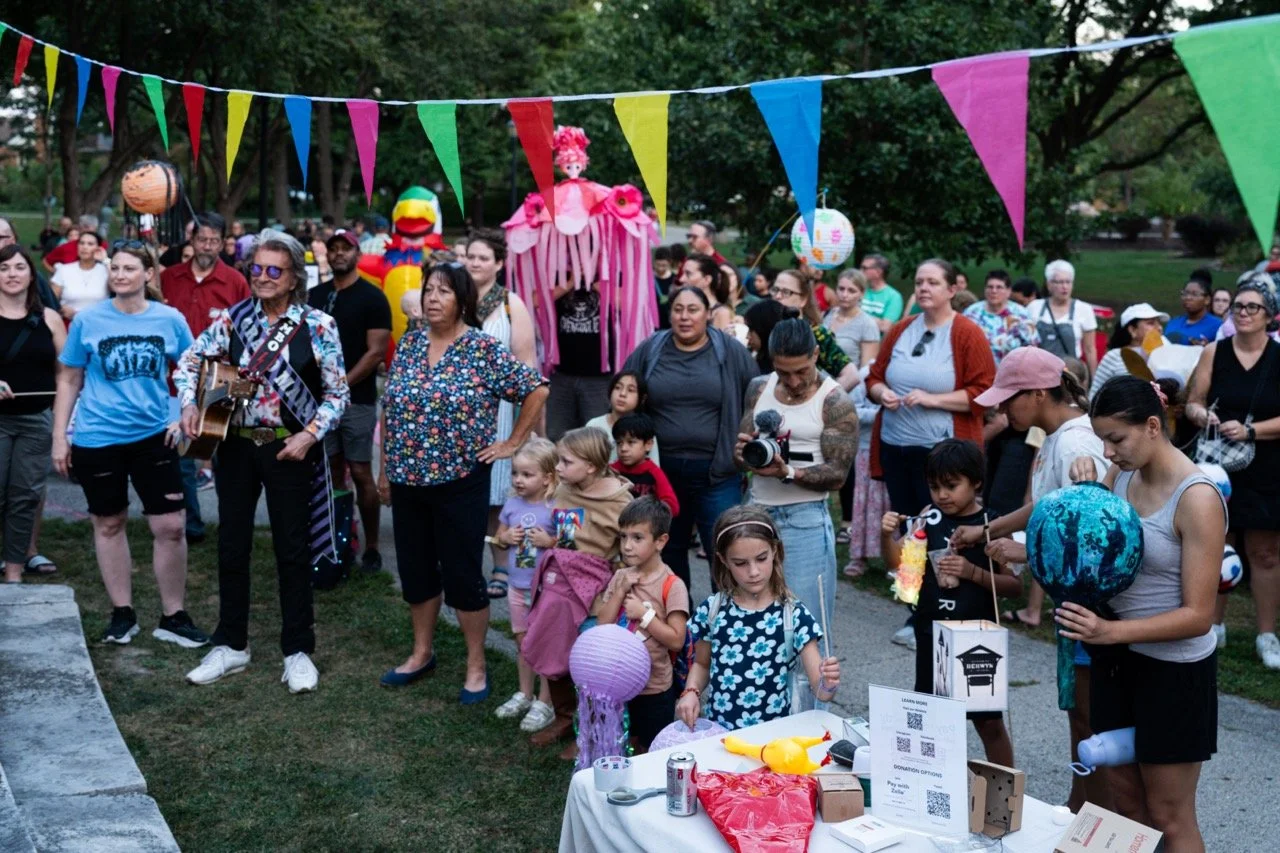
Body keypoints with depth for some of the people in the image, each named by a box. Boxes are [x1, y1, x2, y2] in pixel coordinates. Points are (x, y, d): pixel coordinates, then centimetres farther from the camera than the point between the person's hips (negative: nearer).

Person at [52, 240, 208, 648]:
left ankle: (173, 617, 12)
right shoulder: (87, 319, -3)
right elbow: (69, 381, 3)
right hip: (97, 439, 0)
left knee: (170, 526, -2)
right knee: (109, 524, 10)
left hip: (153, 435, 1)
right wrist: (59, 437, 0)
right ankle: (122, 614, 24)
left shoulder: (170, 320, -1)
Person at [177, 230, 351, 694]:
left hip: (290, 449, -3)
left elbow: (337, 393, -5)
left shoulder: (317, 326, -8)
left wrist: (309, 435, -15)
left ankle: (298, 650, 17)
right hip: (236, 444, 3)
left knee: (293, 550, 5)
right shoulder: (233, 318, 0)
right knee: (231, 546, 10)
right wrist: (189, 405, -7)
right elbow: (189, 362, 9)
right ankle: (230, 645, 25)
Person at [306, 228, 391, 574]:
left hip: (357, 400, -5)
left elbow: (376, 352, -11)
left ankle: (372, 548, 5)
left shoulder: (372, 298, -5)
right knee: (332, 472, 8)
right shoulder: (315, 296, 11)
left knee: (360, 473, -3)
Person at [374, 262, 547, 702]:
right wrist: (385, 468, 11)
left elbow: (536, 389, -7)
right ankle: (422, 653, 32)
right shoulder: (409, 344, 5)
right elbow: (388, 409, 11)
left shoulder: (484, 349, -10)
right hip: (408, 480, 5)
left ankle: (476, 666, 16)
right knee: (415, 570, 15)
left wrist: (512, 443, -6)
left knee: (463, 574, 2)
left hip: (461, 481, -5)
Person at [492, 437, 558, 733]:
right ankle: (524, 694, 34)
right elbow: (499, 535, 14)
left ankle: (545, 703, 13)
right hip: (518, 587, 6)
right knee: (522, 642, 19)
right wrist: (507, 537, -7)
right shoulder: (512, 504, 2)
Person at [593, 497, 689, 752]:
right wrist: (620, 590, -14)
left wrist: (644, 614, -22)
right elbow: (603, 625, -4)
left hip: (654, 688, -5)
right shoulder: (620, 577, 1)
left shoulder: (672, 586, -16)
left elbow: (676, 640, -18)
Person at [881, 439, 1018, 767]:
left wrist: (973, 572, -24)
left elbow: (1015, 585, -10)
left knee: (988, 721, 8)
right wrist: (887, 534, -16)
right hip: (932, 634, 4)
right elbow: (898, 560, 3)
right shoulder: (930, 518, 0)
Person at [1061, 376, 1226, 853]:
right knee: (1126, 800, 17)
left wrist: (1110, 631, -33)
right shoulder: (1119, 477, 0)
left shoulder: (1197, 499, -21)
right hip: (1117, 655, 7)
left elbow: (1198, 616, -22)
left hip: (1174, 668, -6)